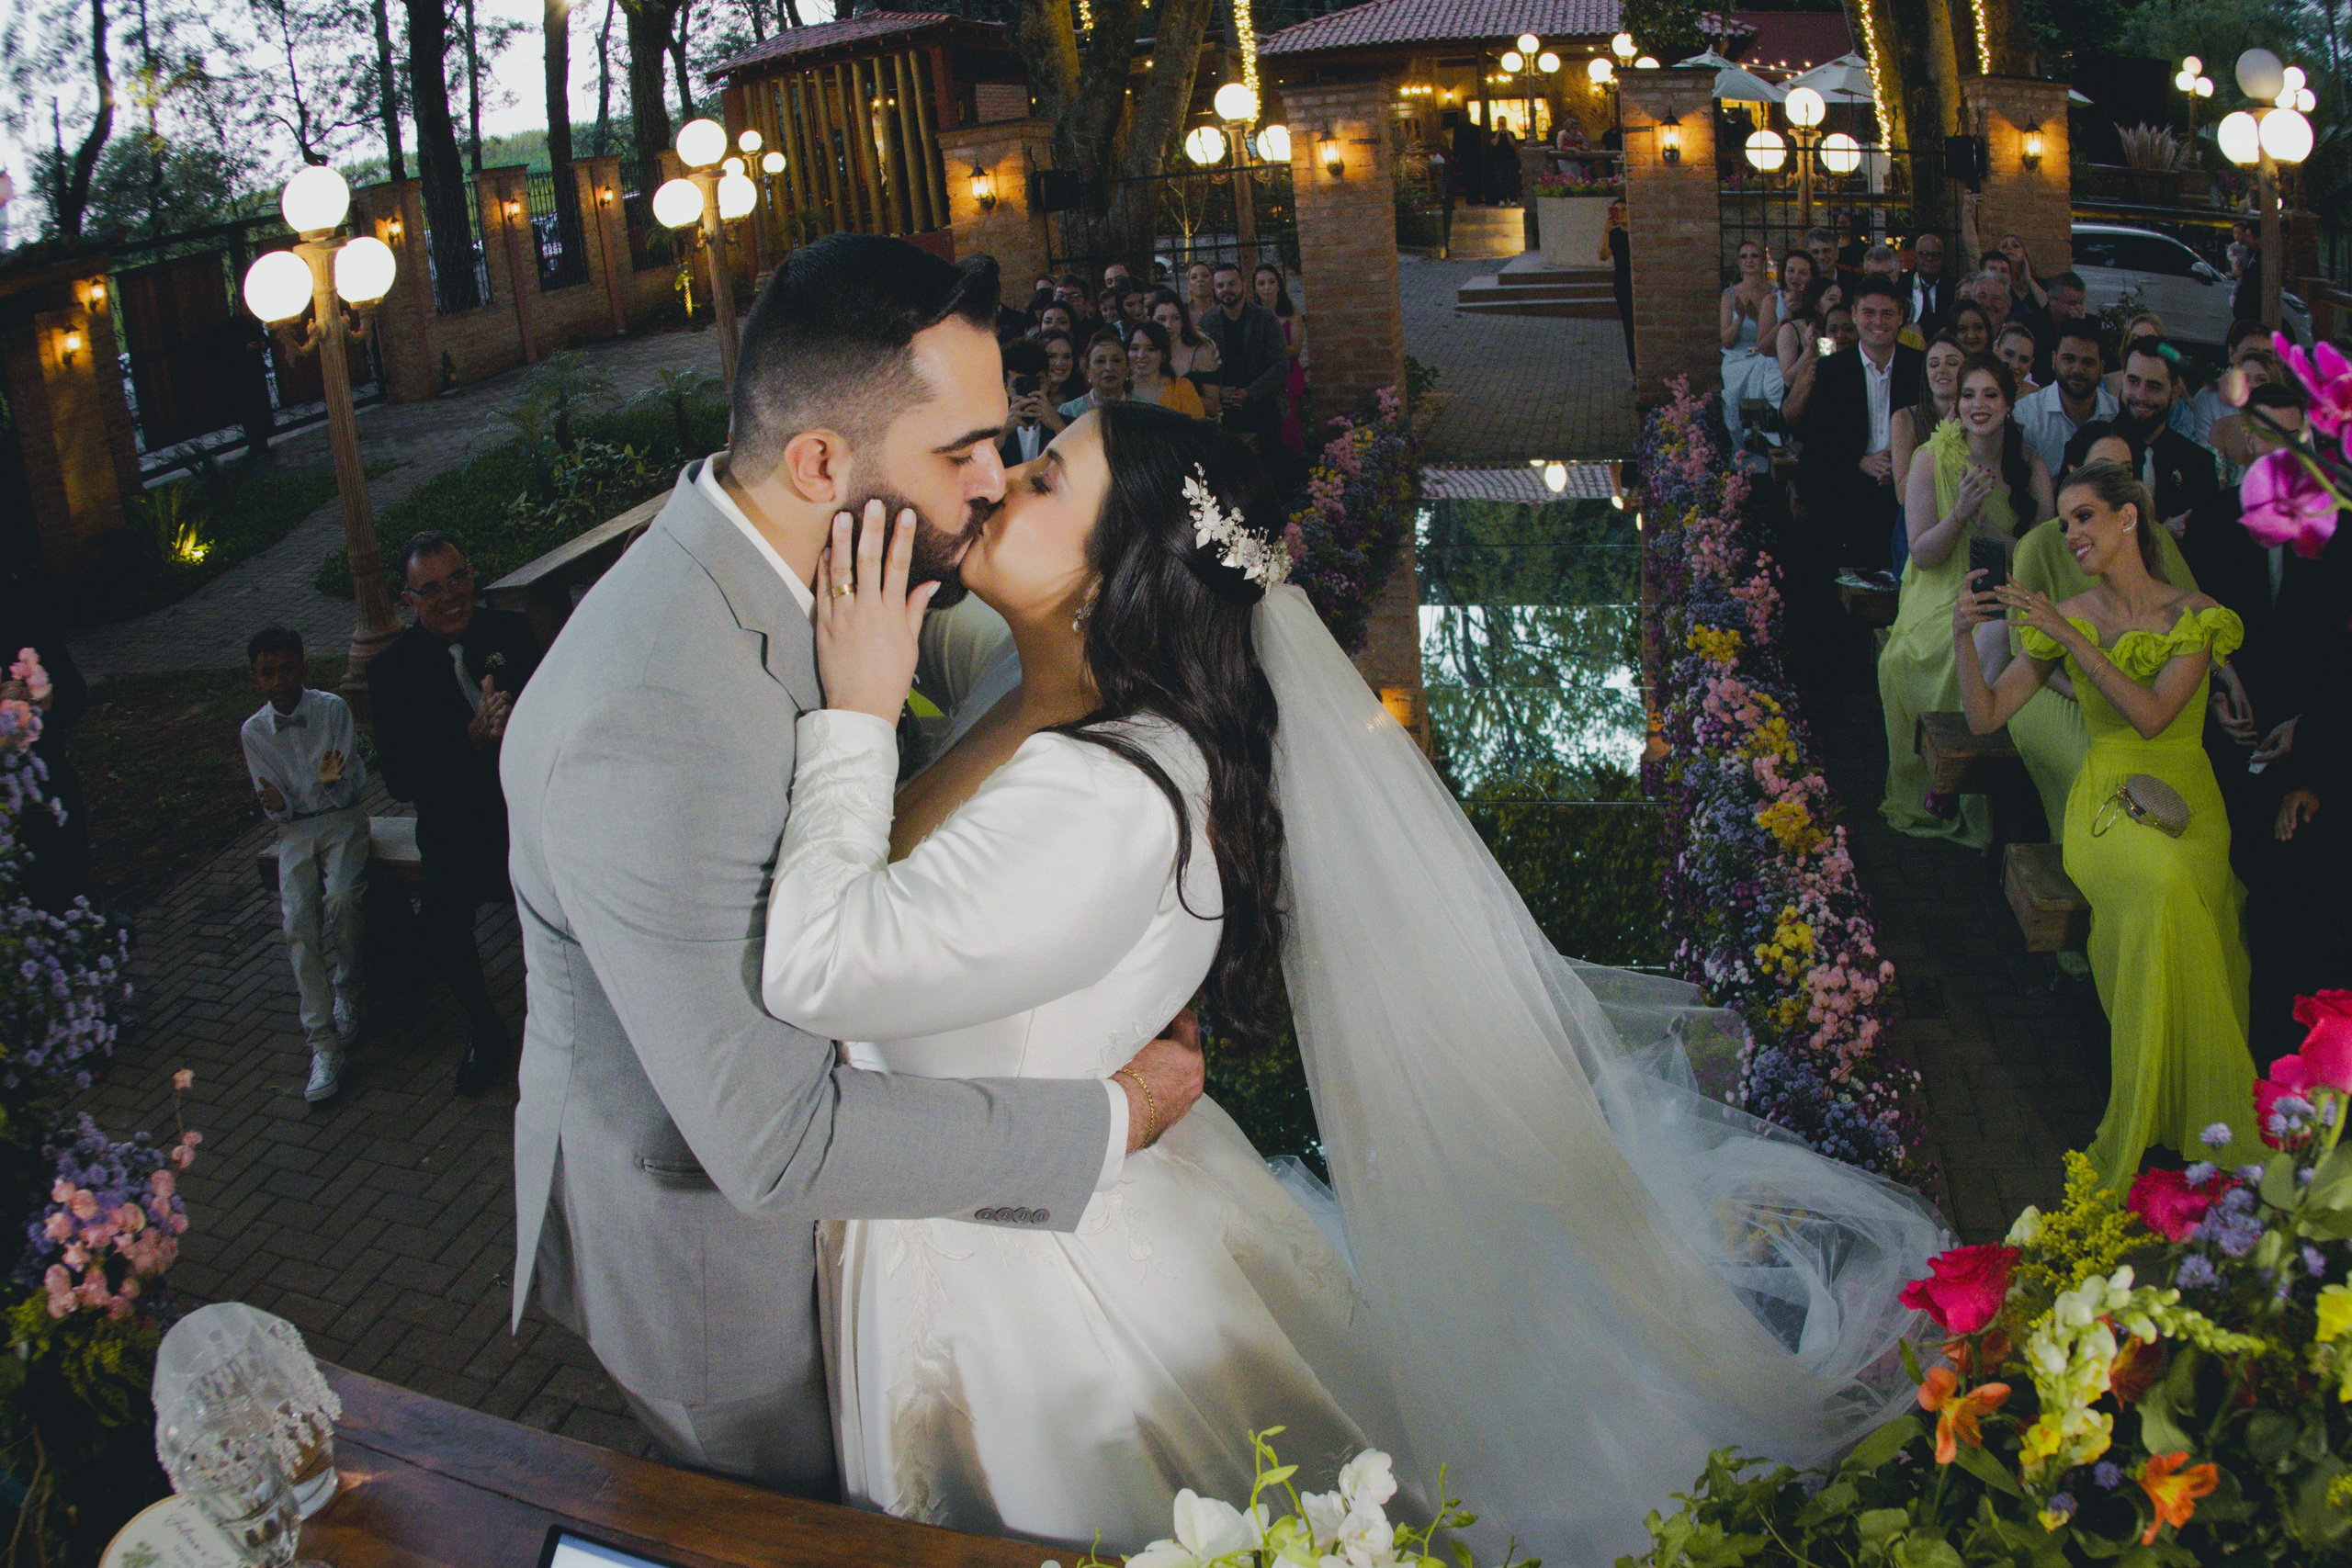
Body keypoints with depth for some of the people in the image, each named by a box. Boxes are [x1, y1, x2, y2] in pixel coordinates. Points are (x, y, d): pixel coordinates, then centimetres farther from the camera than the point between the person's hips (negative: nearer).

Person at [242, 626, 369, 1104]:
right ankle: (324, 1045, -25)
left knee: (341, 898, -30)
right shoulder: (253, 732, 2)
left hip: (342, 818, -2)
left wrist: (334, 781, -28)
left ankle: (347, 994, -3)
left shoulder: (334, 710, -5)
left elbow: (353, 787, -5)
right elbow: (277, 808, 3)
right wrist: (276, 806, -20)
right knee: (297, 920, -21)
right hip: (295, 829, 2)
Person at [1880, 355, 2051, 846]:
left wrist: (1995, 534, -14)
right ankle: (1934, 791, -13)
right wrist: (1960, 512, -20)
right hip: (1943, 599, -1)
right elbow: (1922, 554, -3)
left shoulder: (2031, 468, 5)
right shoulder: (1931, 460, 0)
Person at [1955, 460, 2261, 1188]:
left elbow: (2150, 715, -16)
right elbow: (1985, 718, 3)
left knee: (2175, 889, -31)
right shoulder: (2066, 617, 8)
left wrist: (2067, 634, -18)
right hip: (2105, 802, 0)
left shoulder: (2194, 615, 0)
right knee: (2162, 885, -32)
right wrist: (1963, 637, -11)